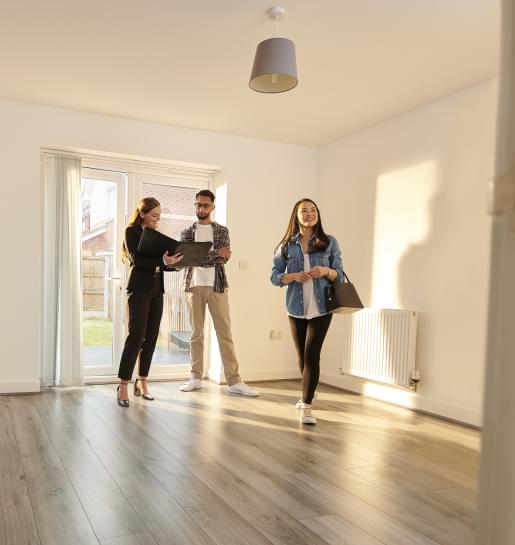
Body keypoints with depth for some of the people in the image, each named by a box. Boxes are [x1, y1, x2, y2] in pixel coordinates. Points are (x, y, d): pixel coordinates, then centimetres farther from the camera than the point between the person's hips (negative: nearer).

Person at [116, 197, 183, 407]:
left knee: (151, 337, 6)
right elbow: (136, 259, -16)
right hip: (139, 288, -7)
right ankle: (123, 386, -5)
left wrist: (173, 261, -1)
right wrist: (162, 260, -26)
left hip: (156, 289, 7)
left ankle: (142, 382, 15)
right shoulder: (132, 231, -2)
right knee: (136, 335, -11)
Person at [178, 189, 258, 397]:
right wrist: (215, 253, -13)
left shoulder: (222, 231, 8)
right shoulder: (187, 232, 10)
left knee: (224, 333, -2)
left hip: (217, 285, -1)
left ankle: (234, 381, 0)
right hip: (194, 286, 1)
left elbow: (224, 258, -5)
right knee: (196, 333, 6)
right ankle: (196, 378, 16)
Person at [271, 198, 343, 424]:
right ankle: (307, 393, 39)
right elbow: (275, 276, 2)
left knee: (311, 355, -10)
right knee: (302, 355, 16)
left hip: (321, 307, -2)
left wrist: (326, 271, -18)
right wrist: (293, 276, -16)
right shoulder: (286, 245, 3)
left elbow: (340, 275, 3)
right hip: (296, 307, 2)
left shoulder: (329, 242, 2)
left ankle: (306, 406, -5)